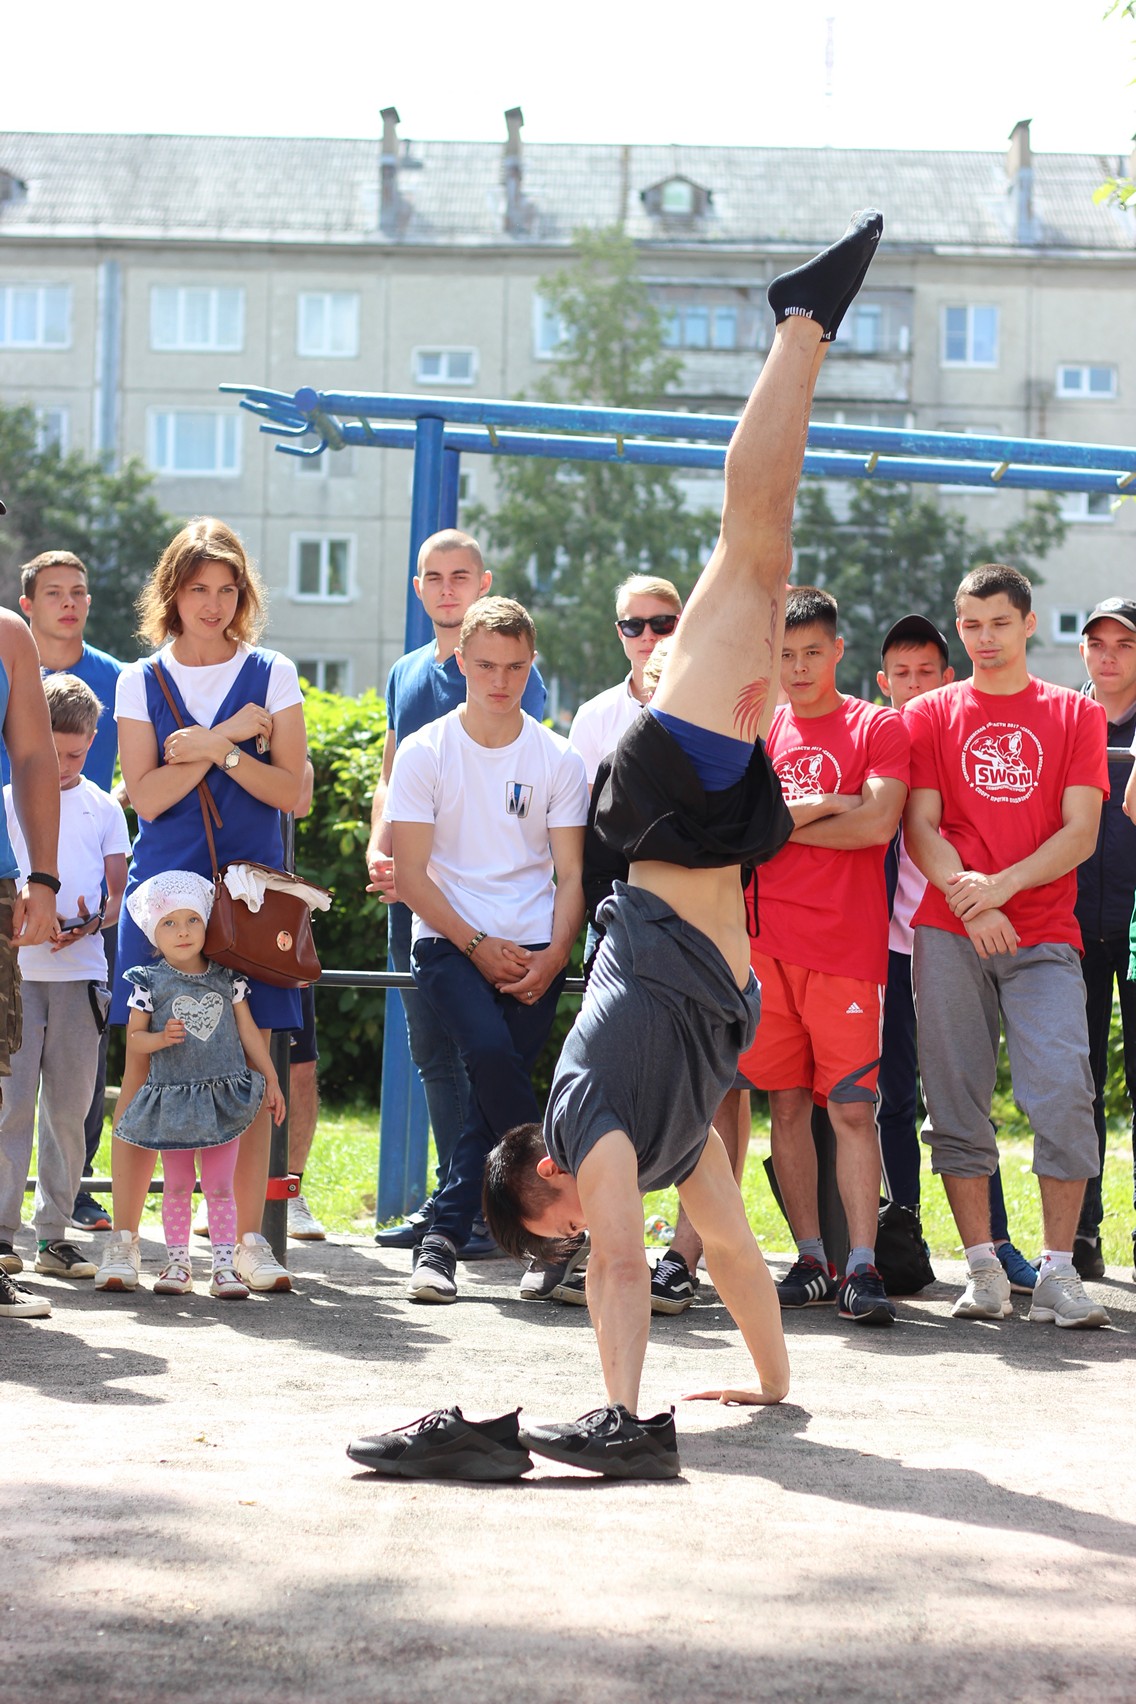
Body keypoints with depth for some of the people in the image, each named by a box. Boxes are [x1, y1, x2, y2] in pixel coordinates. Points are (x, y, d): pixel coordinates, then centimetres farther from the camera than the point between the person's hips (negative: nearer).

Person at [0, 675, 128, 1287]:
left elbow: (117, 889, 12)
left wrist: (92, 921, -10)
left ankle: (54, 1232, 8)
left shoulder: (105, 809, 13)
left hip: (80, 970, 2)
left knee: (69, 1108, 3)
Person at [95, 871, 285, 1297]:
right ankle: (177, 1263, 13)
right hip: (172, 1098, -1)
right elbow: (133, 1040, 0)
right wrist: (162, 1037, -20)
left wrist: (270, 1080, 11)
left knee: (220, 1186, 0)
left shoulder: (227, 978, 5)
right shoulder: (149, 982, -1)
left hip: (223, 1097, 1)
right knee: (177, 1186, 5)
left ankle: (225, 1266, 0)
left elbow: (248, 1031, 11)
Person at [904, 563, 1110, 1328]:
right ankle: (983, 1270, 6)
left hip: (1045, 934, -1)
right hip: (949, 934, 1)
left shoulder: (1076, 714, 11)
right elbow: (919, 827, 4)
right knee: (958, 1102, -1)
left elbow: (1080, 833, 2)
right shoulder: (930, 714, 12)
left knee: (1063, 1095, -13)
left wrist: (1003, 884, -12)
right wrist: (965, 893, -14)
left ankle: (1059, 1272, -7)